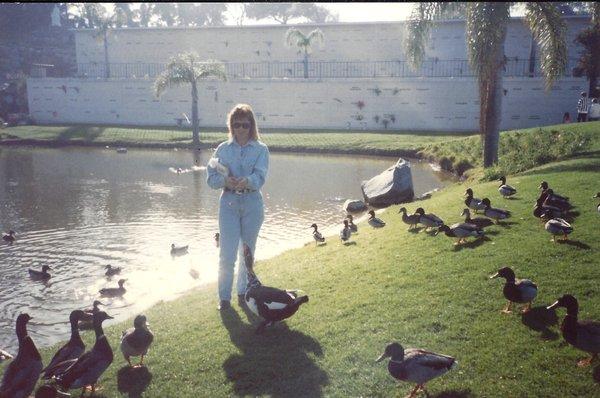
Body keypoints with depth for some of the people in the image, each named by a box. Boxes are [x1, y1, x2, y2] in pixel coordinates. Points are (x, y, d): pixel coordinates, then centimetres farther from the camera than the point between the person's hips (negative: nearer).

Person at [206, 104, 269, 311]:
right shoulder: (223, 149, 5)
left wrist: (247, 181, -35)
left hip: (252, 204, 0)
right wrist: (225, 180, -22)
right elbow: (211, 177, -1)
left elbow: (260, 177, -14)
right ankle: (224, 297, 8)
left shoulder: (261, 149, 1)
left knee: (248, 252, 12)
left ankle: (243, 292, 27)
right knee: (227, 253, -3)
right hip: (229, 204, 0)